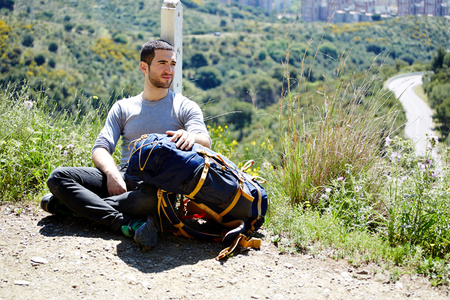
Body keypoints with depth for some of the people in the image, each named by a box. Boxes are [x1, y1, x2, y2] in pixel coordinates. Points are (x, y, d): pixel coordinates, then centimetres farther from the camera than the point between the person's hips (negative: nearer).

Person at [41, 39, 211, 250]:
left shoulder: (185, 107, 13)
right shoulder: (123, 108, 19)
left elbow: (205, 143, -2)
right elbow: (100, 149, 9)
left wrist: (190, 136, -29)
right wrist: (112, 174, -15)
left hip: (158, 183, -3)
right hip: (123, 178, 3)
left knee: (154, 195, -41)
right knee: (59, 176, -19)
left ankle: (74, 204, -28)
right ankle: (127, 223, -35)